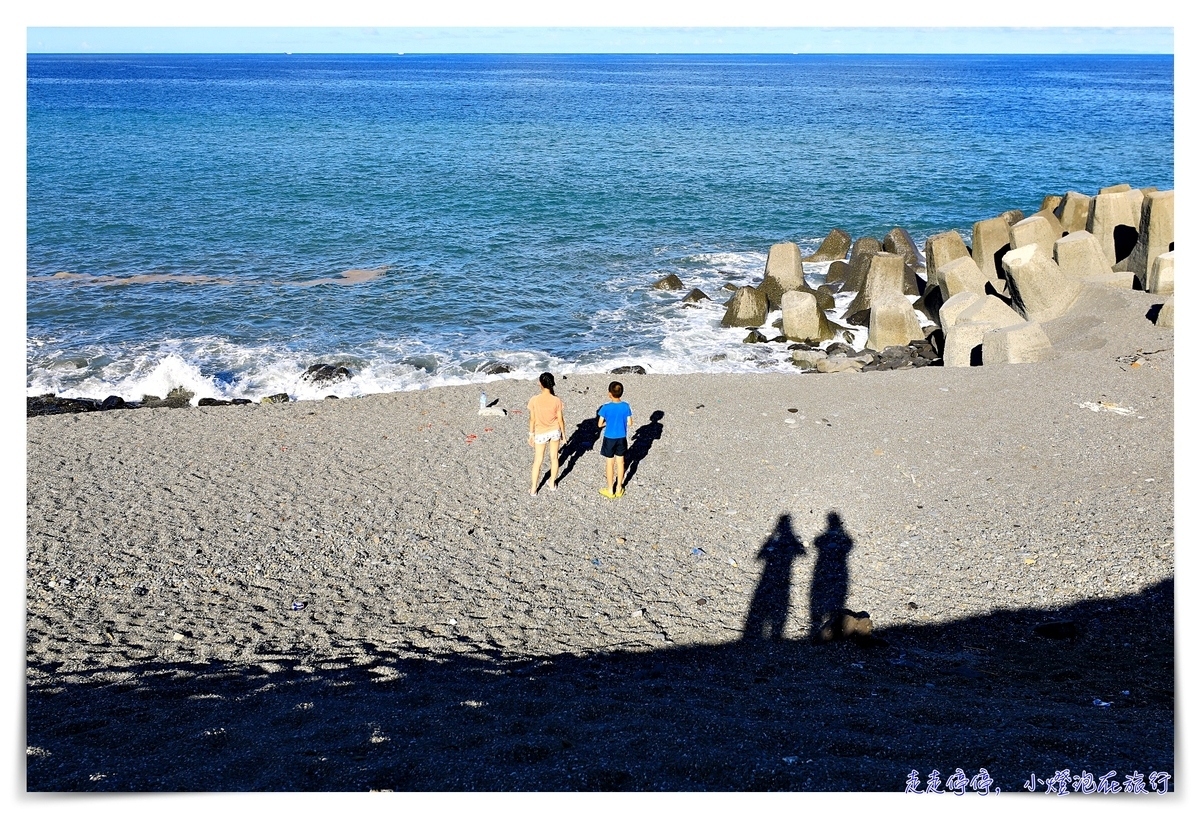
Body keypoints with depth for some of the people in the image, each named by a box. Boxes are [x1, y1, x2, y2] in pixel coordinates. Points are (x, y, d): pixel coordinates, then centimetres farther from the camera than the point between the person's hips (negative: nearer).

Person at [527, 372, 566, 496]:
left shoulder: (534, 400, -20)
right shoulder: (556, 400, -17)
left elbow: (532, 419, -11)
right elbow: (560, 419, -8)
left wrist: (531, 434, 3)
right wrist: (563, 433, 7)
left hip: (540, 433, -1)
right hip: (555, 431, 1)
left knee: (537, 460, 10)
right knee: (554, 457, 20)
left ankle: (533, 489, 14)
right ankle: (552, 483, 33)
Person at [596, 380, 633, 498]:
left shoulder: (606, 407, -18)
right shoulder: (626, 406, -9)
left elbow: (600, 424, -12)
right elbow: (629, 422, -3)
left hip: (609, 439, -3)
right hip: (621, 438, 3)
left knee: (609, 463, 8)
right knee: (620, 462, 15)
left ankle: (610, 490, 16)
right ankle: (619, 488, 24)